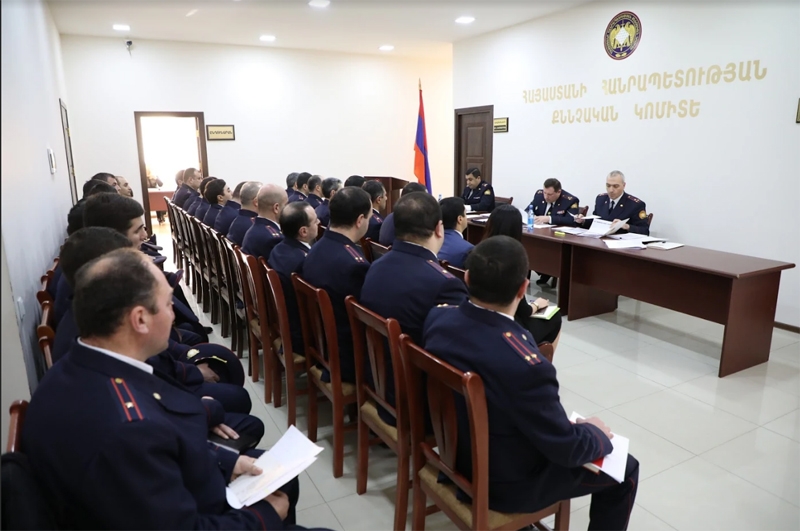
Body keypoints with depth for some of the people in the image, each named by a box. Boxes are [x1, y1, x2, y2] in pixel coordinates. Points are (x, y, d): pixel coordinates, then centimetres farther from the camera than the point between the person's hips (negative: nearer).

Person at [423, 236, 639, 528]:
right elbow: (566, 448, -23)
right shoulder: (524, 365, -37)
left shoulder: (438, 316, -16)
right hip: (507, 482, -6)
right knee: (625, 470, 12)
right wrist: (598, 434, -1)